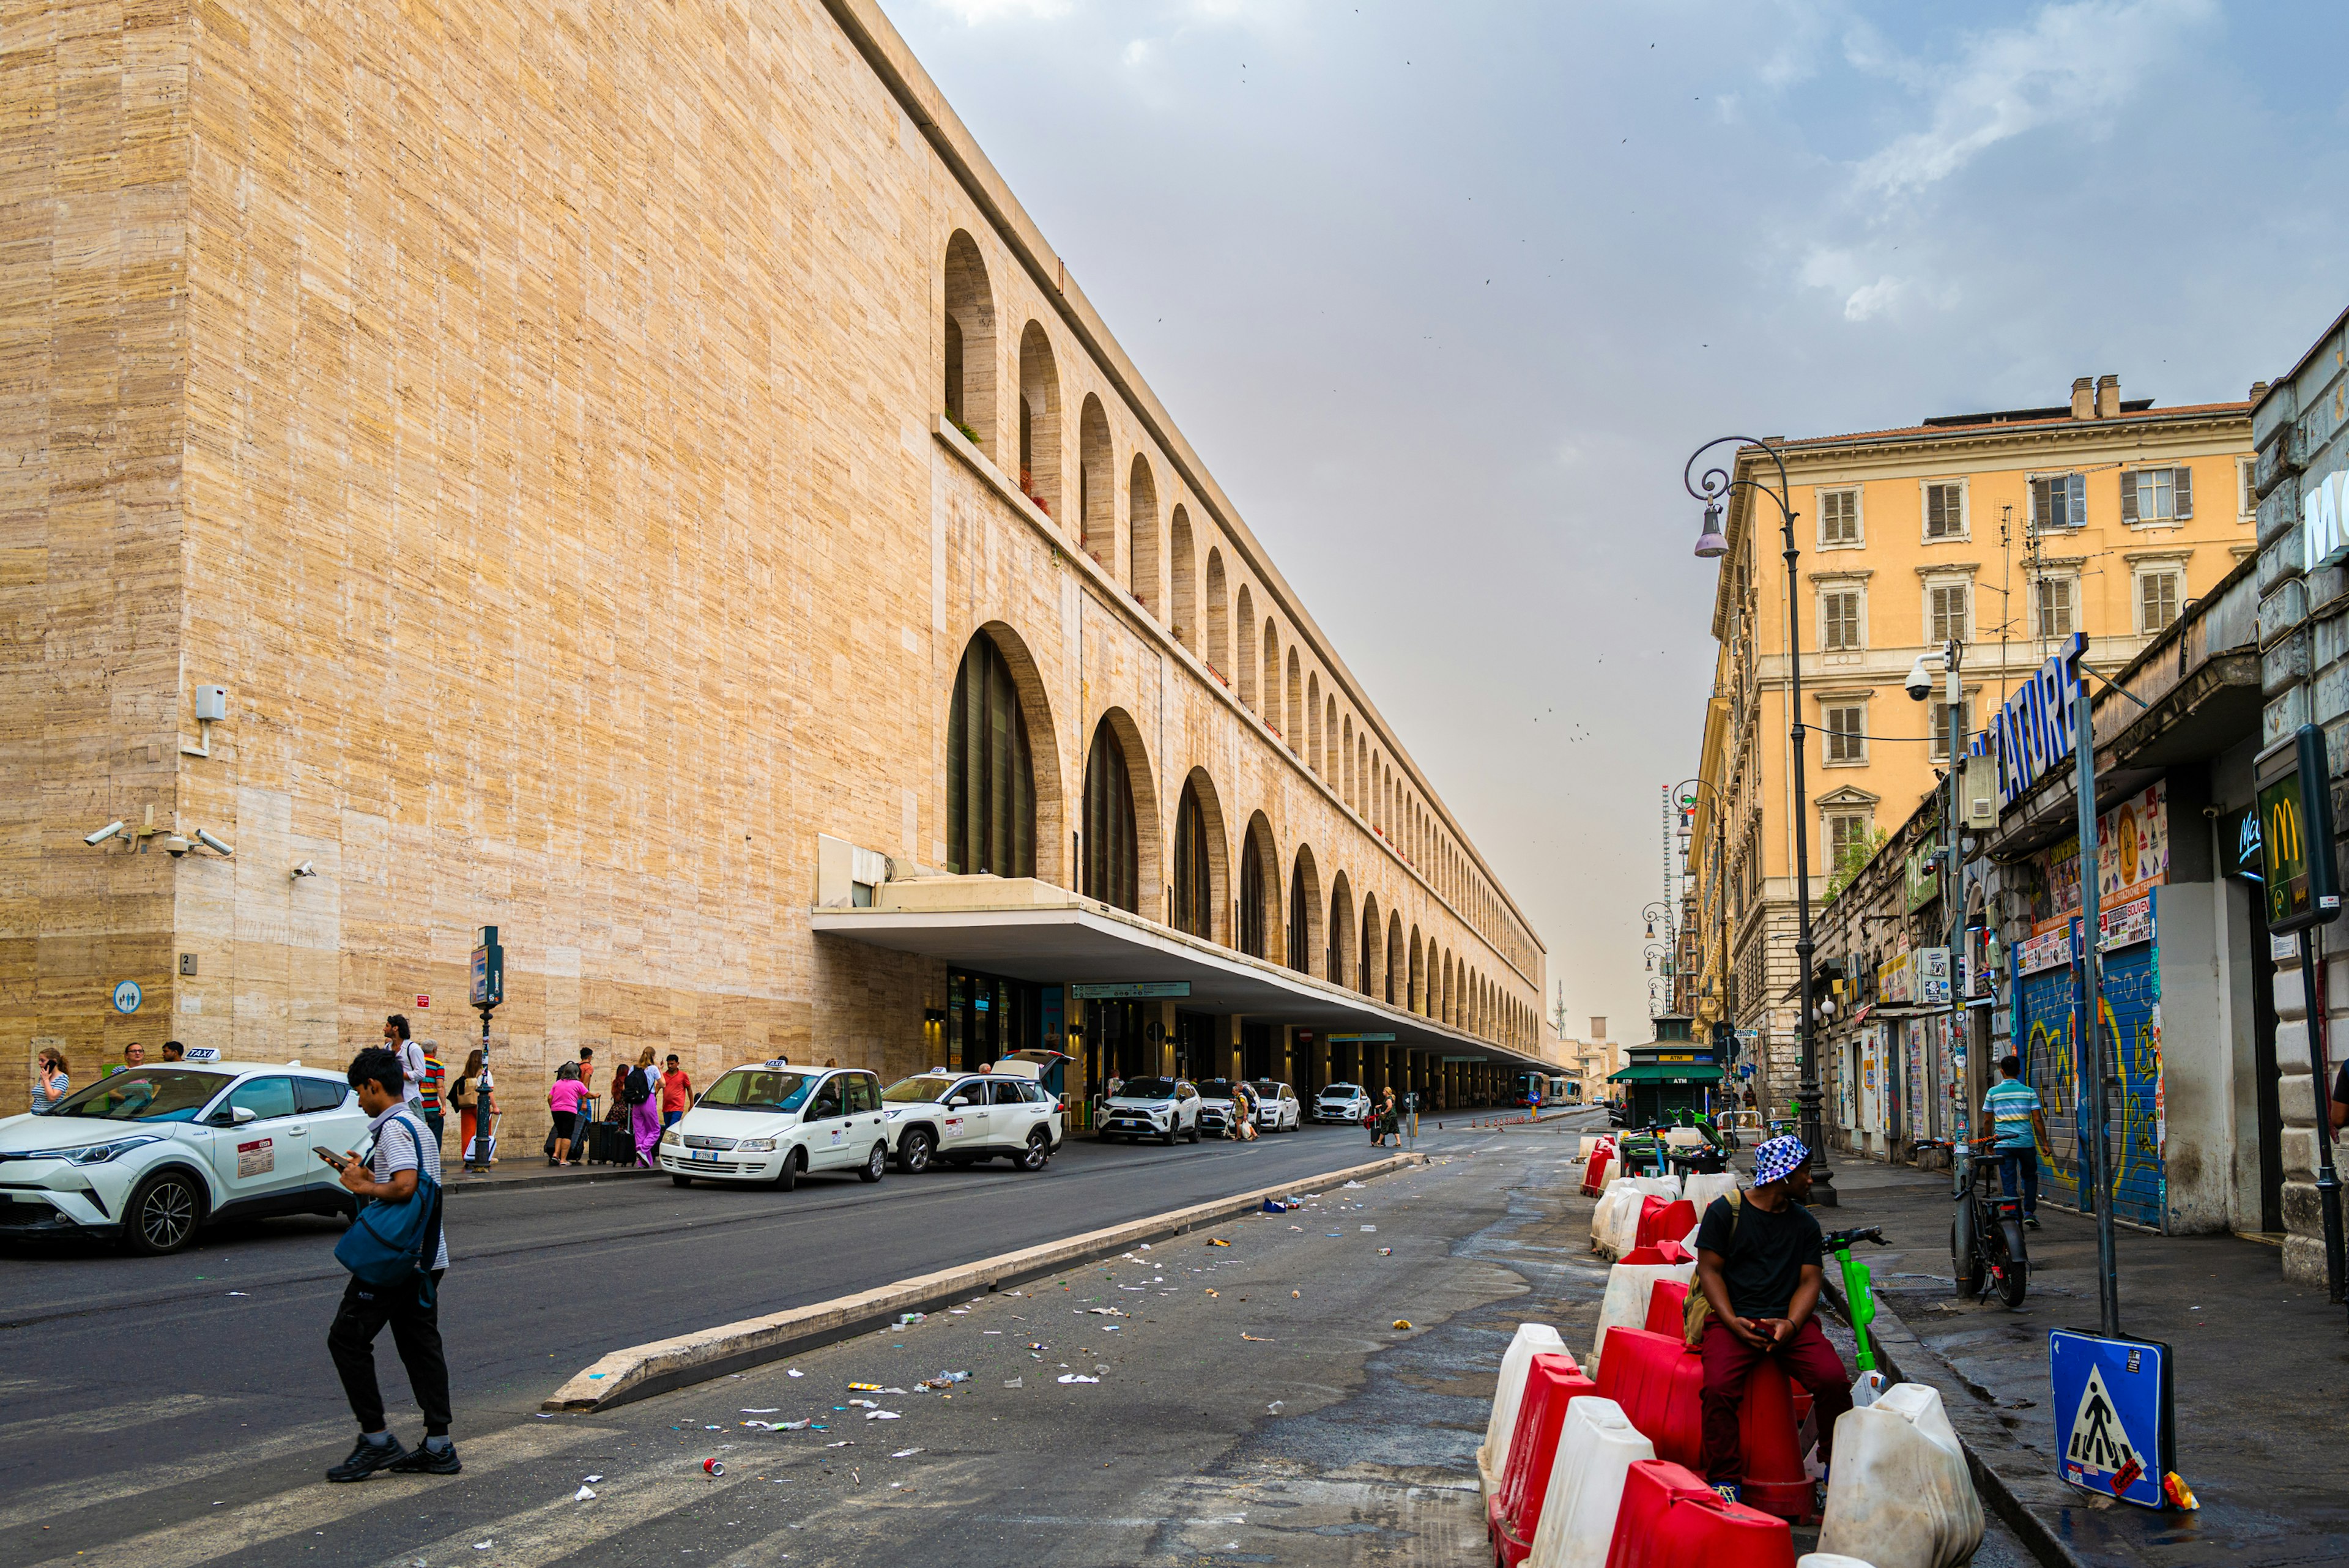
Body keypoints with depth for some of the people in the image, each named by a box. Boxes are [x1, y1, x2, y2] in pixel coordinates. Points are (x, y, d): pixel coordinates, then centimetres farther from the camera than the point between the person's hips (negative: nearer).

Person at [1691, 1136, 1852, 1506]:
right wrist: (1732, 1322, -14)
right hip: (1734, 1318, -3)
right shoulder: (1726, 1210, 3)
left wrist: (1791, 1325, -11)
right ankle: (1724, 1480, -12)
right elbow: (1709, 1269, 1)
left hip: (1788, 1320, 3)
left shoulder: (1804, 1223, 15)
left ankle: (1837, 1467, 1)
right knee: (1718, 1387, -29)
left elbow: (1810, 1279, 9)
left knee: (1833, 1378, -23)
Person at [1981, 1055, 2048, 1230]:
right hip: (2026, 1143, 1)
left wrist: (1989, 1143, 16)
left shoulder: (1993, 1092, 1)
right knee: (2030, 1177, 20)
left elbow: (1987, 1121, 4)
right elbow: (2038, 1119, -3)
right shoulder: (2029, 1092, 0)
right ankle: (2029, 1213, 12)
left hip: (2003, 1143, -1)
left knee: (2008, 1181, 3)